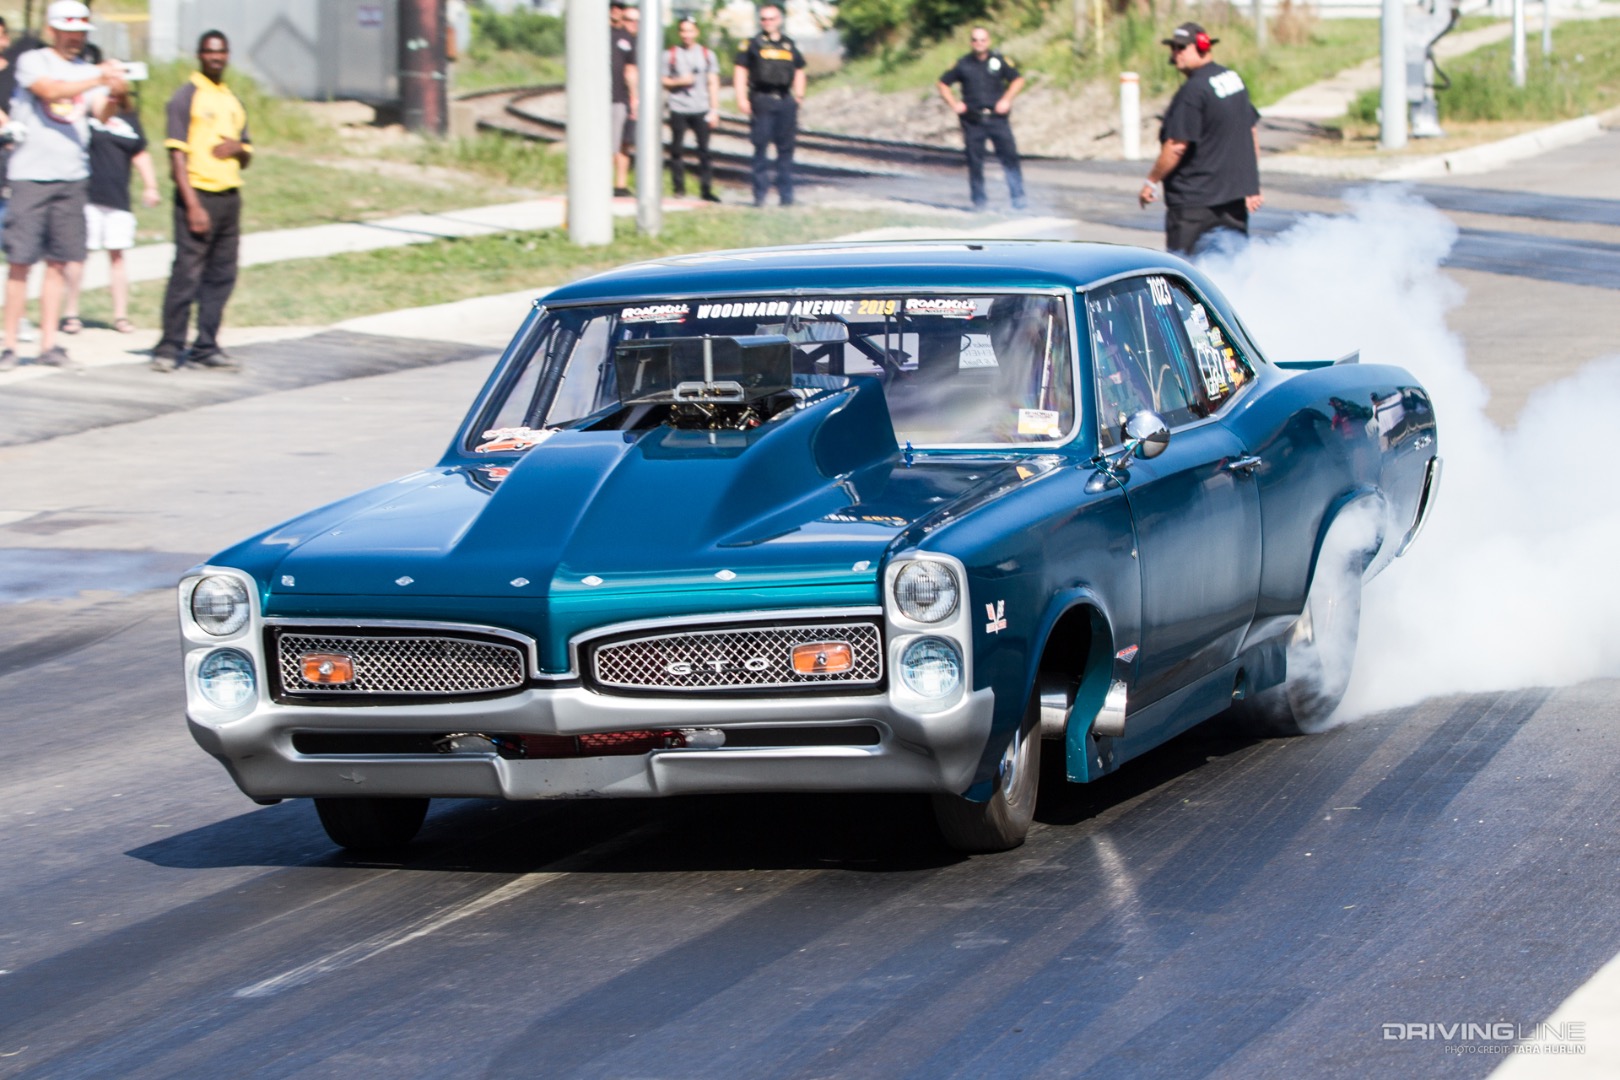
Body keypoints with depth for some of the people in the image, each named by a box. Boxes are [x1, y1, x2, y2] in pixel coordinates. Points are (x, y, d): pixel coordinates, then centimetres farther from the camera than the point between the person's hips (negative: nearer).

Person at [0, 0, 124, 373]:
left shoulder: (90, 72, 12)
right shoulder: (32, 62, 0)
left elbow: (102, 116, 0)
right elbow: (50, 90, -18)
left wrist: (114, 95, -22)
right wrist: (98, 80, -27)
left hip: (72, 176, 4)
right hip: (31, 174, -4)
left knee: (59, 263, 3)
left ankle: (49, 345, 7)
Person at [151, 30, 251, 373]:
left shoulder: (232, 101, 18)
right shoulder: (186, 97, -3)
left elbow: (246, 158, 23)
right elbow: (177, 153, -9)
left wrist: (238, 148, -3)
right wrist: (193, 205, -17)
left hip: (229, 196, 7)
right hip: (198, 193, -7)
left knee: (222, 275, 5)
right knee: (187, 273, -9)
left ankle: (206, 348, 10)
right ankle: (169, 348, -4)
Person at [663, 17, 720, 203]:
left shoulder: (707, 54, 11)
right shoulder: (671, 54, 8)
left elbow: (713, 83, 10)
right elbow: (663, 81, 9)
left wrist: (714, 110, 3)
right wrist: (679, 81, -10)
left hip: (701, 110, 0)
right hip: (678, 109, 0)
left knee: (704, 149, -6)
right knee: (677, 149, -1)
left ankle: (706, 188, -6)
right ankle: (679, 187, 7)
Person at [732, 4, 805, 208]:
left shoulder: (789, 45, 15)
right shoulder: (753, 44, 3)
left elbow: (799, 71, 23)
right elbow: (740, 70, 0)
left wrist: (799, 96, 12)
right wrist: (741, 98, -8)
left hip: (785, 100, 4)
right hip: (762, 100, -4)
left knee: (786, 148, 5)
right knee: (761, 147, -4)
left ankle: (786, 193, 11)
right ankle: (760, 193, 0)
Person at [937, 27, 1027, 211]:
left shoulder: (999, 60, 4)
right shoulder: (963, 64, 5)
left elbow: (1018, 80, 14)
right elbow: (942, 84, 13)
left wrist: (1006, 99, 0)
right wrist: (954, 104, 2)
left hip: (997, 118, -1)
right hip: (972, 120, 1)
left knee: (1009, 156, -8)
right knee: (974, 161, 2)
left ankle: (1018, 197, -4)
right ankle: (978, 201, 11)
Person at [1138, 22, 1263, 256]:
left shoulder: (1193, 91, -16)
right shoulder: (1234, 79, 11)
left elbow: (1177, 146, -19)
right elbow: (1252, 131, 17)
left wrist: (1151, 181, -8)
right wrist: (1252, 185, 20)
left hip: (1194, 201, -9)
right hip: (1235, 195, 9)